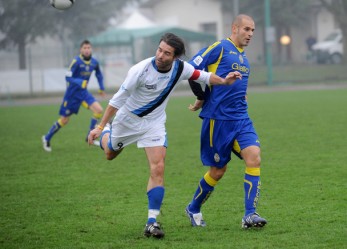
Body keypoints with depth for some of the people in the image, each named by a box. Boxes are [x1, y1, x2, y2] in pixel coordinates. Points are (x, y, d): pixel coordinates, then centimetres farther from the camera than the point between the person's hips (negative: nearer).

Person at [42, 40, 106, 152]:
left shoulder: (94, 62, -2)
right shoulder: (76, 61, -20)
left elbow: (99, 75, 18)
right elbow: (68, 77, -23)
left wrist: (102, 88, 17)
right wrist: (80, 82, -37)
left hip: (83, 92, 5)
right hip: (72, 92, -5)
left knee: (99, 110, -15)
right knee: (64, 120, 1)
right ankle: (47, 138, 23)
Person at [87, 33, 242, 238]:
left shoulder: (181, 68, -19)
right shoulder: (140, 69, -29)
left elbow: (202, 76, 0)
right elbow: (119, 98, -22)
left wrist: (224, 81, -19)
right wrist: (100, 126, -22)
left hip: (154, 123, 1)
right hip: (127, 119, -1)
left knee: (158, 169, -15)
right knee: (110, 154, 23)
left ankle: (152, 222, -12)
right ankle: (104, 133, 60)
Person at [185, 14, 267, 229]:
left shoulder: (243, 56, 16)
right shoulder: (220, 48, -8)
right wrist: (203, 98, 1)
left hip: (241, 119, 6)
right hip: (217, 119, -6)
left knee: (254, 157, -15)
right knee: (218, 171, 3)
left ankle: (250, 215, -14)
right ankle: (193, 209, 27)